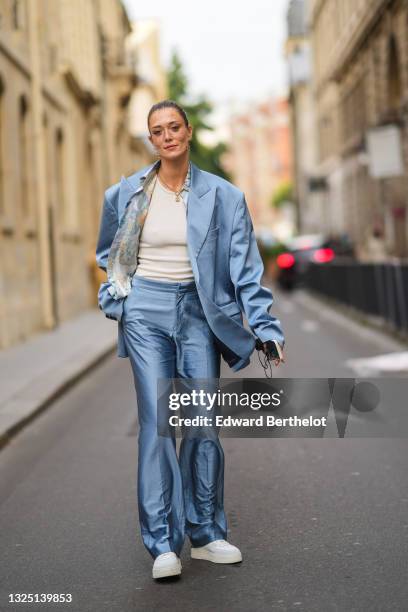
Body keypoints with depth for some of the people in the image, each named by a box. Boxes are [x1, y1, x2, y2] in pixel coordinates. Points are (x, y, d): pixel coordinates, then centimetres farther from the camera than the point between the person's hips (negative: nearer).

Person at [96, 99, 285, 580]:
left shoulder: (222, 196, 1)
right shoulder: (126, 194, 3)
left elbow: (244, 266, 0)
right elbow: (107, 252, 22)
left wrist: (264, 326, -6)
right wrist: (113, 294, 7)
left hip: (199, 312, 1)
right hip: (145, 311, -1)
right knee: (157, 421, -7)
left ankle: (205, 533, 15)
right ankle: (163, 543, -2)